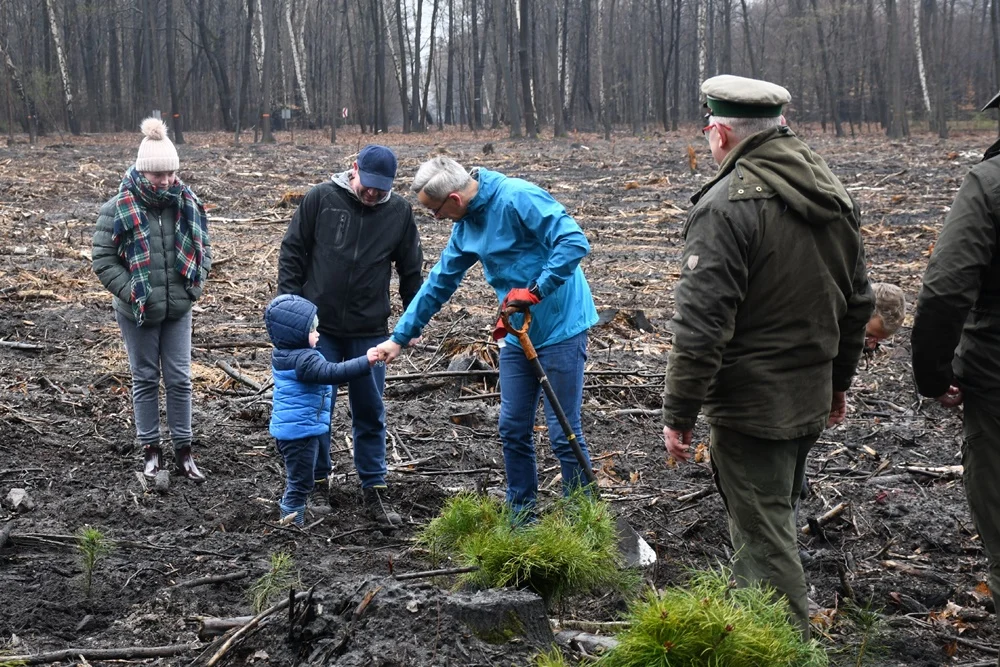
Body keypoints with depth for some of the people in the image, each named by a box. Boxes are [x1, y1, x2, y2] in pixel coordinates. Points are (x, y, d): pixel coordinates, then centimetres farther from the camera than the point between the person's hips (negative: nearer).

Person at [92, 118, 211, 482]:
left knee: (180, 379, 7)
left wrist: (195, 285, -3)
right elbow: (103, 259, -8)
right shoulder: (118, 208, -13)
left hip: (178, 310, 3)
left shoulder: (187, 204, -3)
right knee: (145, 379, 10)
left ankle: (183, 451, 17)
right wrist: (131, 292, -15)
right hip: (137, 312, -2)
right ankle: (150, 450, 20)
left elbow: (203, 248, 10)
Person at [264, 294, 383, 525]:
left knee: (298, 479, 24)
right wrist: (366, 362, -35)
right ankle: (292, 522, 4)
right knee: (301, 480, -1)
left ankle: (289, 515, 35)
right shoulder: (304, 360, -23)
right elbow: (332, 373, -33)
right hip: (300, 430, -10)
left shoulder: (284, 355, 9)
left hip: (290, 429, 10)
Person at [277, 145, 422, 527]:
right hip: (318, 326, -1)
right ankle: (316, 482, 23)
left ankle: (374, 489, 18)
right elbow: (292, 252, 1)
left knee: (370, 413, 8)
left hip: (369, 332, 1)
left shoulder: (399, 212, 0)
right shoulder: (321, 198, -5)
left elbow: (411, 271, 10)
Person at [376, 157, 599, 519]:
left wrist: (535, 291, -27)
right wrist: (399, 337, 16)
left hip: (561, 328, -8)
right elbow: (438, 283, 15)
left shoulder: (518, 198, -20)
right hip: (518, 332, 8)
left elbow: (574, 242, -27)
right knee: (513, 430, 12)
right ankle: (520, 515, 26)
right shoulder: (466, 225, 7)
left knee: (564, 434, -2)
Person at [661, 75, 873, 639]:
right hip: (812, 402, 9)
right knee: (775, 519, 24)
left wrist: (679, 414, -16)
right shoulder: (834, 194, 6)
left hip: (751, 403, -8)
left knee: (765, 538, 3)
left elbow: (702, 324, -24)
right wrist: (839, 379, 25)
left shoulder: (726, 204, -20)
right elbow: (858, 303, 14)